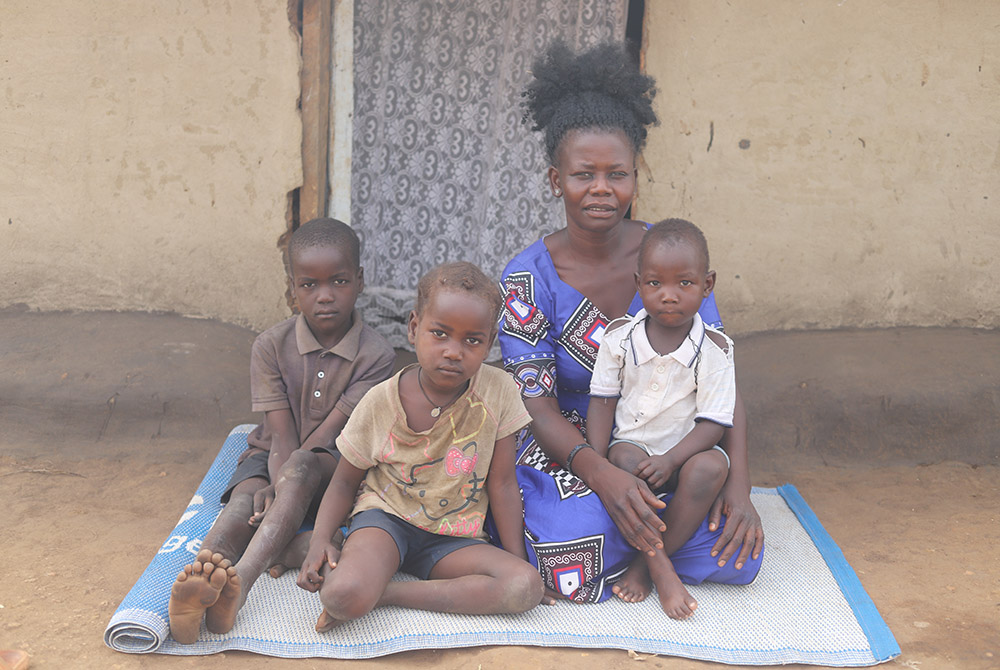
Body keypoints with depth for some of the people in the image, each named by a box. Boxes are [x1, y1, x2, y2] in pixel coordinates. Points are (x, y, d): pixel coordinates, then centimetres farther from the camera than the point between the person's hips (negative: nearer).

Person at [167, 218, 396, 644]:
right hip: (271, 455, 2)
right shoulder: (271, 346, -7)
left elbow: (327, 432, -18)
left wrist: (283, 489, -30)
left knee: (300, 467, -36)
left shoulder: (376, 355, -13)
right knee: (245, 500, -31)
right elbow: (282, 436, -14)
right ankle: (195, 586, -61)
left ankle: (240, 580, -57)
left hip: (336, 464, -2)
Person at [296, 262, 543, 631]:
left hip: (453, 537, 4)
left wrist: (519, 562, -4)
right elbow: (345, 481, 1)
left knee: (527, 588, -26)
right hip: (386, 516, -3)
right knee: (344, 597, -36)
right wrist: (320, 539, -16)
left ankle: (384, 592, -19)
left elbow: (502, 484, -2)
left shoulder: (498, 391, -9)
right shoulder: (381, 401, -10)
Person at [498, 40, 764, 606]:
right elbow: (537, 408, -14)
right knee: (577, 574, -29)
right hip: (565, 451, -3)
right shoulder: (529, 278, -11)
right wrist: (604, 474, -32)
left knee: (738, 553, -19)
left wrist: (738, 485, -19)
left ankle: (641, 547, 8)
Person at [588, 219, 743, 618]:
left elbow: (713, 423, -11)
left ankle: (643, 566, -21)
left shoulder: (713, 350, -9)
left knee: (711, 466, -32)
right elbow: (602, 403, 0)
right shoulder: (619, 337, -4)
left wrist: (670, 460, -26)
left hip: (686, 453, 0)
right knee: (627, 459, -33)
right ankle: (662, 570, -26)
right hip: (631, 446, 1)